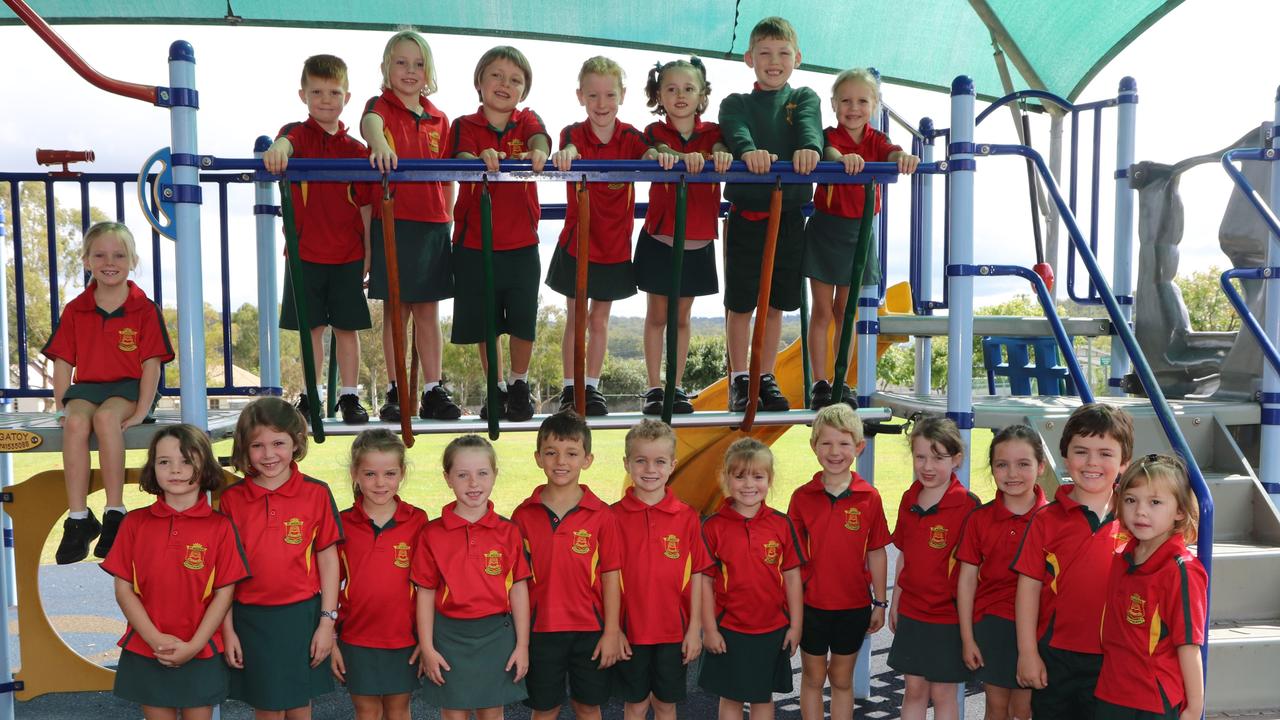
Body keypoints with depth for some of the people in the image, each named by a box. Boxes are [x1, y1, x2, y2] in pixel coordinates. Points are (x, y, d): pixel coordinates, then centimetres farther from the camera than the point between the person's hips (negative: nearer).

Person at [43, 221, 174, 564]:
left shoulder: (145, 310, 1)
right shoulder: (74, 310, 10)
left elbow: (151, 363, -4)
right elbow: (63, 361, 9)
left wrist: (142, 410, -13)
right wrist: (62, 407, -1)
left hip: (129, 386, -3)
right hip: (87, 386, 3)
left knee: (105, 417, -34)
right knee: (76, 423, -30)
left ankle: (115, 513, -26)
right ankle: (78, 518, -26)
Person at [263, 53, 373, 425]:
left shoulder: (357, 150, 6)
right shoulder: (297, 133, 2)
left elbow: (366, 206, 7)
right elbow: (286, 141, -25)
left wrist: (370, 254, 3)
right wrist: (278, 150, -49)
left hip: (348, 254, 1)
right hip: (306, 251, -1)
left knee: (347, 326, 5)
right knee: (312, 326, 5)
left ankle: (349, 397, 14)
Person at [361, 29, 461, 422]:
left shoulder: (439, 120, 12)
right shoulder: (381, 106, 0)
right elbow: (370, 122, -26)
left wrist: (447, 220, 6)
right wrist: (380, 144, -48)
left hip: (432, 225, 3)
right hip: (392, 222, -3)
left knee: (428, 310, 8)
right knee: (395, 310, 2)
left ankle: (433, 391, 14)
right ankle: (396, 392, 10)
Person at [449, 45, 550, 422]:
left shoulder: (528, 121, 5)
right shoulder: (465, 125, 2)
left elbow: (540, 139, -17)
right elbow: (463, 159, -18)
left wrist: (537, 153, -42)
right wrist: (482, 159, -41)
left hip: (521, 242, 0)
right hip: (474, 241, 0)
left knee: (523, 320, 5)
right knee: (483, 323, 9)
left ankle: (519, 384, 26)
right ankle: (496, 388, 26)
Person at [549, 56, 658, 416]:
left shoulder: (630, 137, -2)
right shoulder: (575, 133, -6)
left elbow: (650, 154, -23)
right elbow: (569, 148, -29)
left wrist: (660, 155, -48)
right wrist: (565, 154, -55)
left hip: (615, 245, 1)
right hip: (576, 241, -1)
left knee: (600, 320, 11)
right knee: (575, 319, 6)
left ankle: (592, 386, 21)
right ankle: (569, 387, 15)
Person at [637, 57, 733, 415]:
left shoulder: (712, 133, 4)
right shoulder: (655, 132, -3)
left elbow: (721, 152, -18)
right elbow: (663, 154, -24)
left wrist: (722, 156, -43)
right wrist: (685, 157, -47)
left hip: (698, 242, 2)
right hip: (659, 240, -2)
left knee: (682, 316, 11)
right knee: (657, 315, 5)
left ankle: (676, 387, 18)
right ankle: (654, 388, 12)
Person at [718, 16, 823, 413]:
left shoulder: (804, 98, 10)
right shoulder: (736, 103, 5)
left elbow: (810, 126, -12)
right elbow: (736, 131, -17)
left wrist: (809, 147, -36)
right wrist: (748, 150, -40)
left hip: (789, 216, 2)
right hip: (746, 214, -2)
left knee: (775, 303, 10)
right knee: (740, 303, 3)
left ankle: (766, 378, 23)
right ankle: (738, 381, 16)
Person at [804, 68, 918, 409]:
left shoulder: (876, 140, 2)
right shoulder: (830, 135, -6)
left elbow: (893, 153, -21)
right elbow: (830, 152, -31)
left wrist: (904, 157, -46)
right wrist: (844, 158, -55)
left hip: (859, 231, 3)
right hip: (826, 229, -3)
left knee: (846, 311, 10)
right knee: (822, 310, 1)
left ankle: (841, 382, 17)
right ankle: (820, 382, 6)